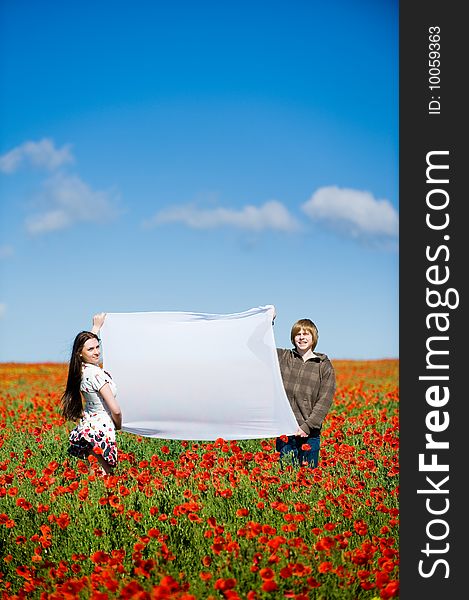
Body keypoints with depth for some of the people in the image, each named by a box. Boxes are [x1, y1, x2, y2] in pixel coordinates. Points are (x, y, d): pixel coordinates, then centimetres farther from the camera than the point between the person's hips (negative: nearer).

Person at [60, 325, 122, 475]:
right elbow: (115, 410, -21)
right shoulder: (96, 373, -23)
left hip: (86, 428, 9)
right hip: (100, 433, -9)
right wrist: (118, 426, -3)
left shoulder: (81, 369, 1)